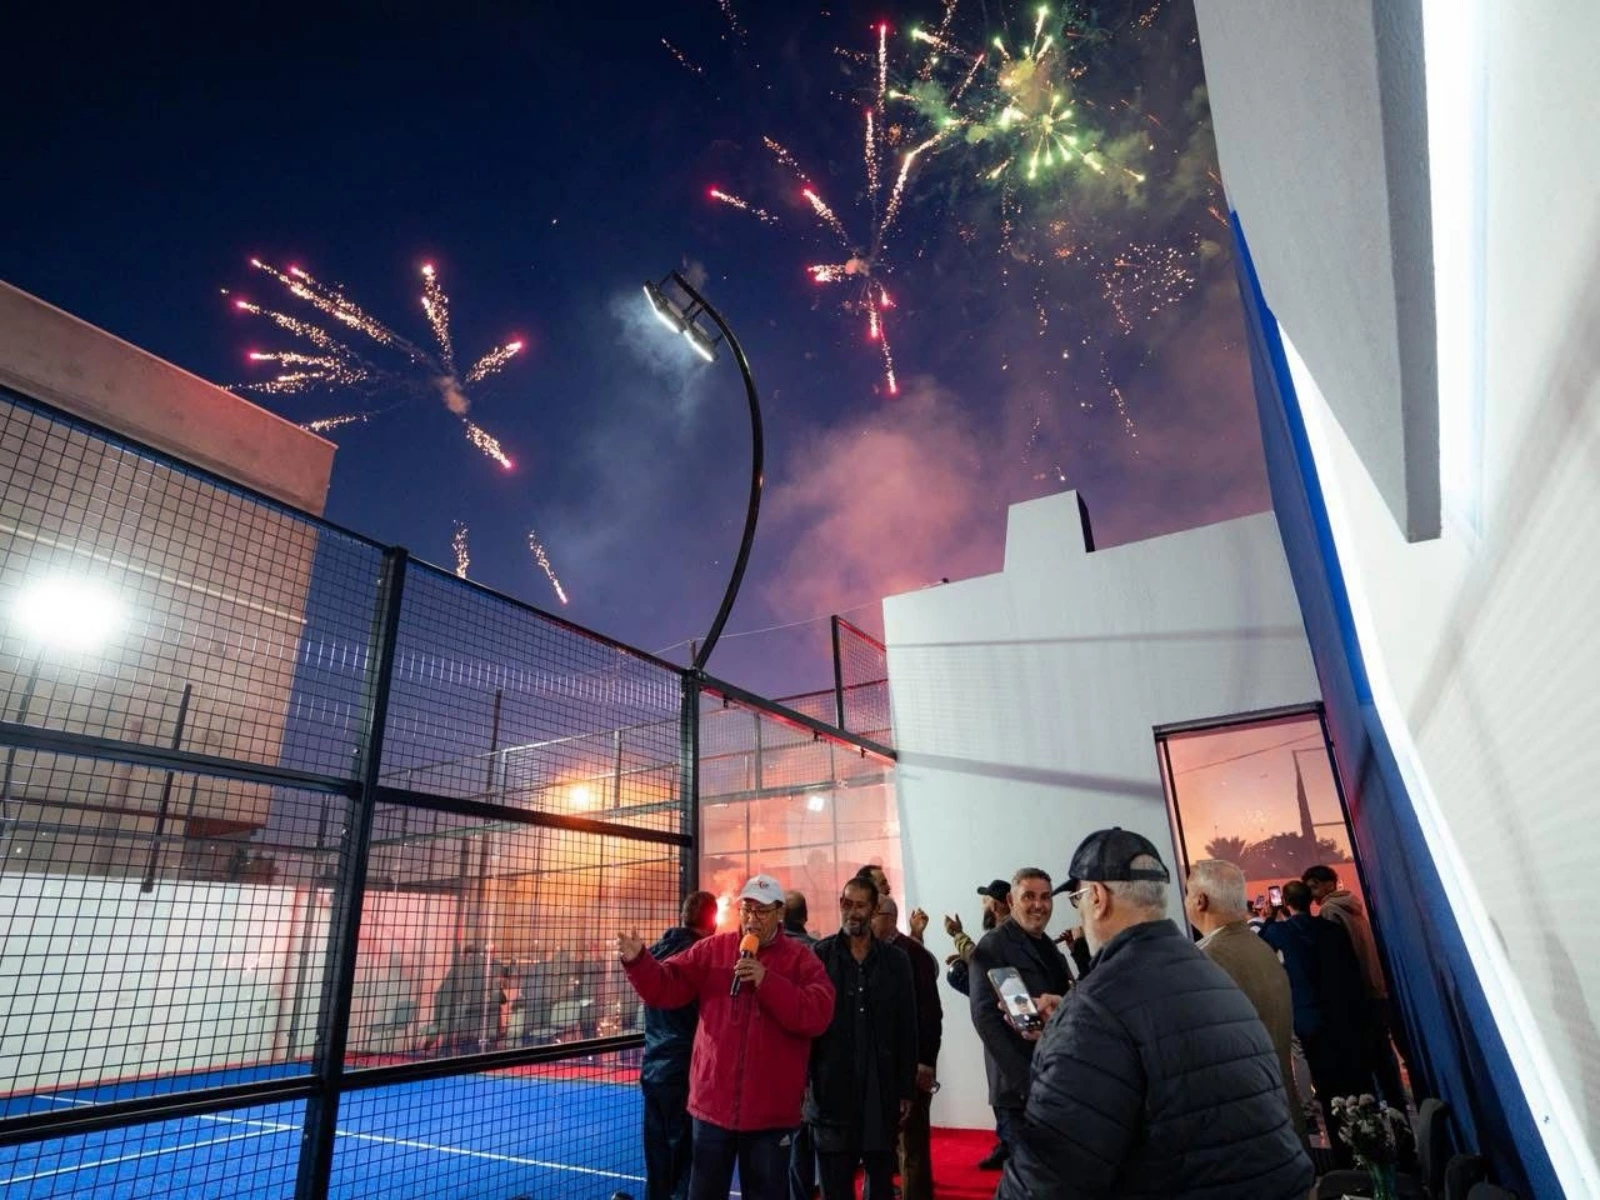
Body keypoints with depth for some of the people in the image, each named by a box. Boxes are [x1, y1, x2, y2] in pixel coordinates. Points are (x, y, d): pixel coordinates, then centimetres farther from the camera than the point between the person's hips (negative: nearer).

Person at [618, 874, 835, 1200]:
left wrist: (767, 981, -27)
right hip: (714, 1103, 2)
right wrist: (637, 961, -20)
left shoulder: (801, 960, -6)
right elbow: (667, 988, -2)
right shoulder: (712, 949, 1)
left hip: (771, 1111, -2)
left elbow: (817, 1015, -19)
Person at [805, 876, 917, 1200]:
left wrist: (906, 1090, 3)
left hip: (881, 1091, 2)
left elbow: (907, 1030, 5)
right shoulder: (820, 955, -2)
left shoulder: (896, 960, 3)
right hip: (832, 1089, -1)